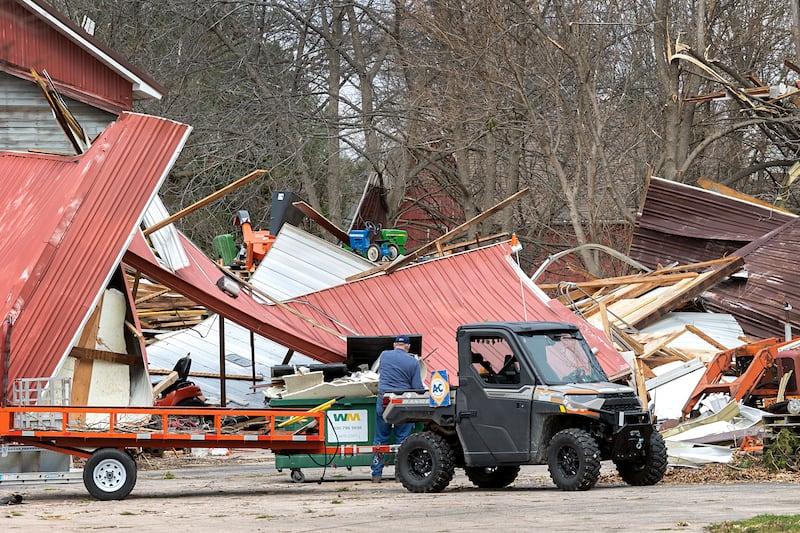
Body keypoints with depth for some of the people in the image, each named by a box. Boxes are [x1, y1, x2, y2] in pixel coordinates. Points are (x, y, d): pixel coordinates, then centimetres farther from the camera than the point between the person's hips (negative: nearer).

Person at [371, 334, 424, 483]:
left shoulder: (384, 355, 6)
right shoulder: (413, 362, -1)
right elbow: (418, 388, -3)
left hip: (383, 399, 2)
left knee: (380, 438, 8)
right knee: (402, 439, 6)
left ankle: (376, 474, 8)